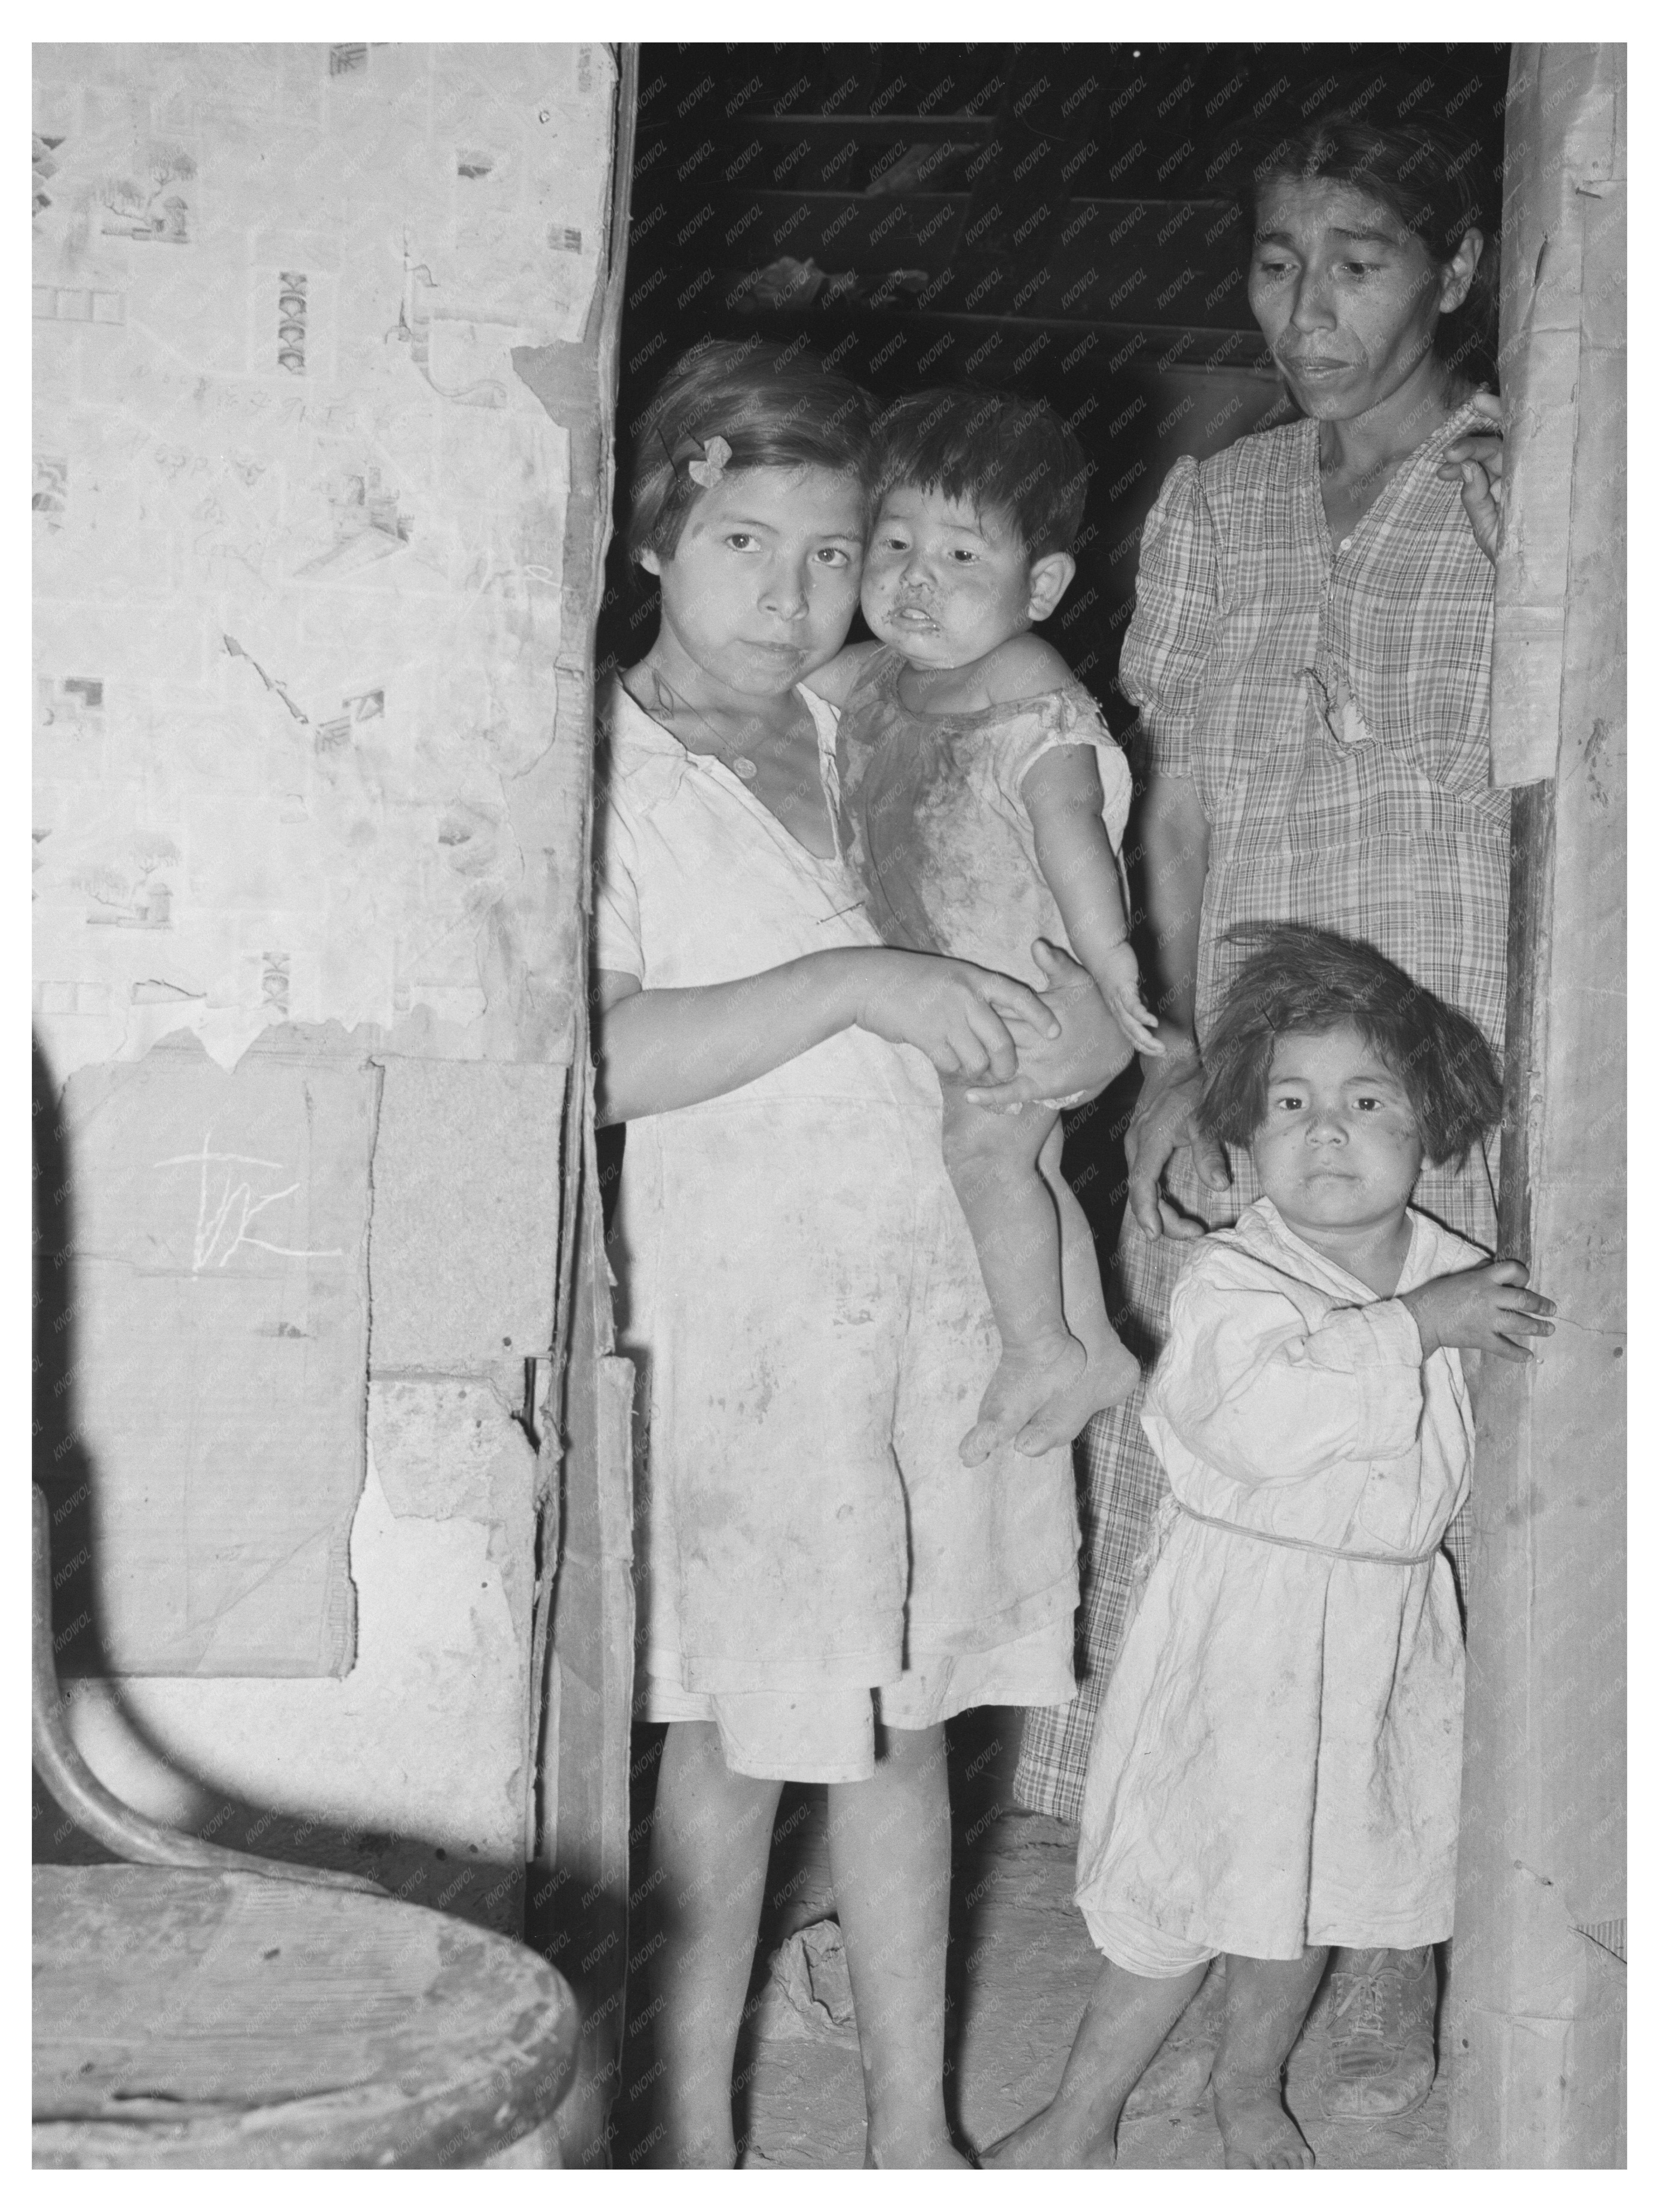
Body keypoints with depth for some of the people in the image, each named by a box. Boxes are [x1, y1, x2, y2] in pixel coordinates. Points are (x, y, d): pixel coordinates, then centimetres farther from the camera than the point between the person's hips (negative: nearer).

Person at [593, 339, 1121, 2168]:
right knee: (733, 1737, 3)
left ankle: (914, 2128, 26)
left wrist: (1044, 1023, 0)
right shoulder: (608, 764, -6)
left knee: (905, 1720, 13)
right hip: (742, 1310, -5)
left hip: (945, 1281, 5)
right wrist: (852, 988, -23)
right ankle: (694, 2136, 20)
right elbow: (593, 1059, -19)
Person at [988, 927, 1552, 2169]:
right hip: (1245, 1624, -5)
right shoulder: (1231, 1279, -15)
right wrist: (1415, 1326, -30)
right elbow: (1263, 1412, -34)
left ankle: (1251, 2082, 43)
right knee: (1187, 1890, 1)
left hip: (1394, 1624, 5)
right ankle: (1081, 2118, 20)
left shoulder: (1457, 1274, 3)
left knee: (1316, 1884, 18)